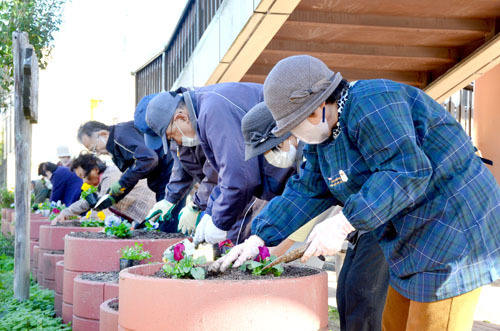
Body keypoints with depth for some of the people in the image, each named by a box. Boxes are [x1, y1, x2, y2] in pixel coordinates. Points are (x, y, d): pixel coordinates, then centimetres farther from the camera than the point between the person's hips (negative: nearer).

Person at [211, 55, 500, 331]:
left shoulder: (369, 107, -22)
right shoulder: (323, 138, 9)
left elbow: (407, 171, -29)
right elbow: (307, 192, 11)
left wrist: (343, 224, -30)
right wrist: (258, 239, 5)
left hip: (453, 225, -10)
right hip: (416, 236, 10)